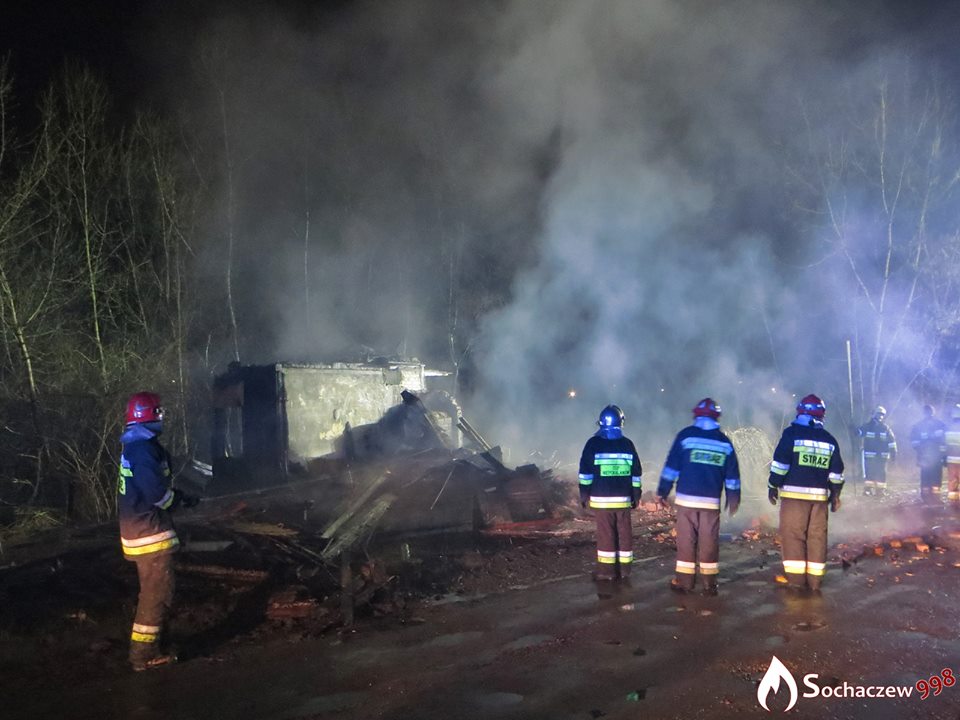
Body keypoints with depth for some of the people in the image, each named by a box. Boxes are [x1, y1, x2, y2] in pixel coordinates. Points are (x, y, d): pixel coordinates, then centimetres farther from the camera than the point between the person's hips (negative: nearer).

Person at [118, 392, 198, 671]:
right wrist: (181, 499, -6)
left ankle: (147, 645, 30)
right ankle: (144, 654, 0)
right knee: (158, 591, -5)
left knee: (152, 589, 20)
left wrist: (176, 495, 12)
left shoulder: (132, 446, 12)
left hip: (137, 524, 11)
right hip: (149, 529, -11)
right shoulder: (145, 448, -21)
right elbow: (157, 492, -23)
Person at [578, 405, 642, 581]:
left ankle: (607, 570, 3)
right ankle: (624, 569, 14)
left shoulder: (593, 444, -5)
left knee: (605, 534, 0)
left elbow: (585, 472, -4)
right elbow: (636, 473, 9)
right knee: (624, 533, 9)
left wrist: (584, 494, 3)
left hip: (601, 499, -3)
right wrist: (635, 496, 16)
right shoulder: (627, 444, 4)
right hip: (623, 498, 3)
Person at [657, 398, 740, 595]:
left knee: (685, 541, 4)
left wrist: (663, 491, 2)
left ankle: (684, 581, 7)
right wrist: (733, 497, 19)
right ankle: (709, 584, 10)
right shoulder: (724, 442, 8)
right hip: (711, 501, 2)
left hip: (686, 498, -2)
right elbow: (732, 474, 11)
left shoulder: (686, 435, -2)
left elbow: (671, 466, -4)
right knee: (709, 542, 7)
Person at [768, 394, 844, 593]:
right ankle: (815, 581, 11)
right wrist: (835, 494, 20)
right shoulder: (829, 440, 11)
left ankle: (796, 580, -5)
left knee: (793, 535, -1)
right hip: (819, 495, 4)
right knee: (817, 537, 9)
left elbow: (780, 463, -8)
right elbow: (836, 472, 12)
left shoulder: (792, 433, -4)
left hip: (794, 494, -4)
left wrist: (773, 486, -1)